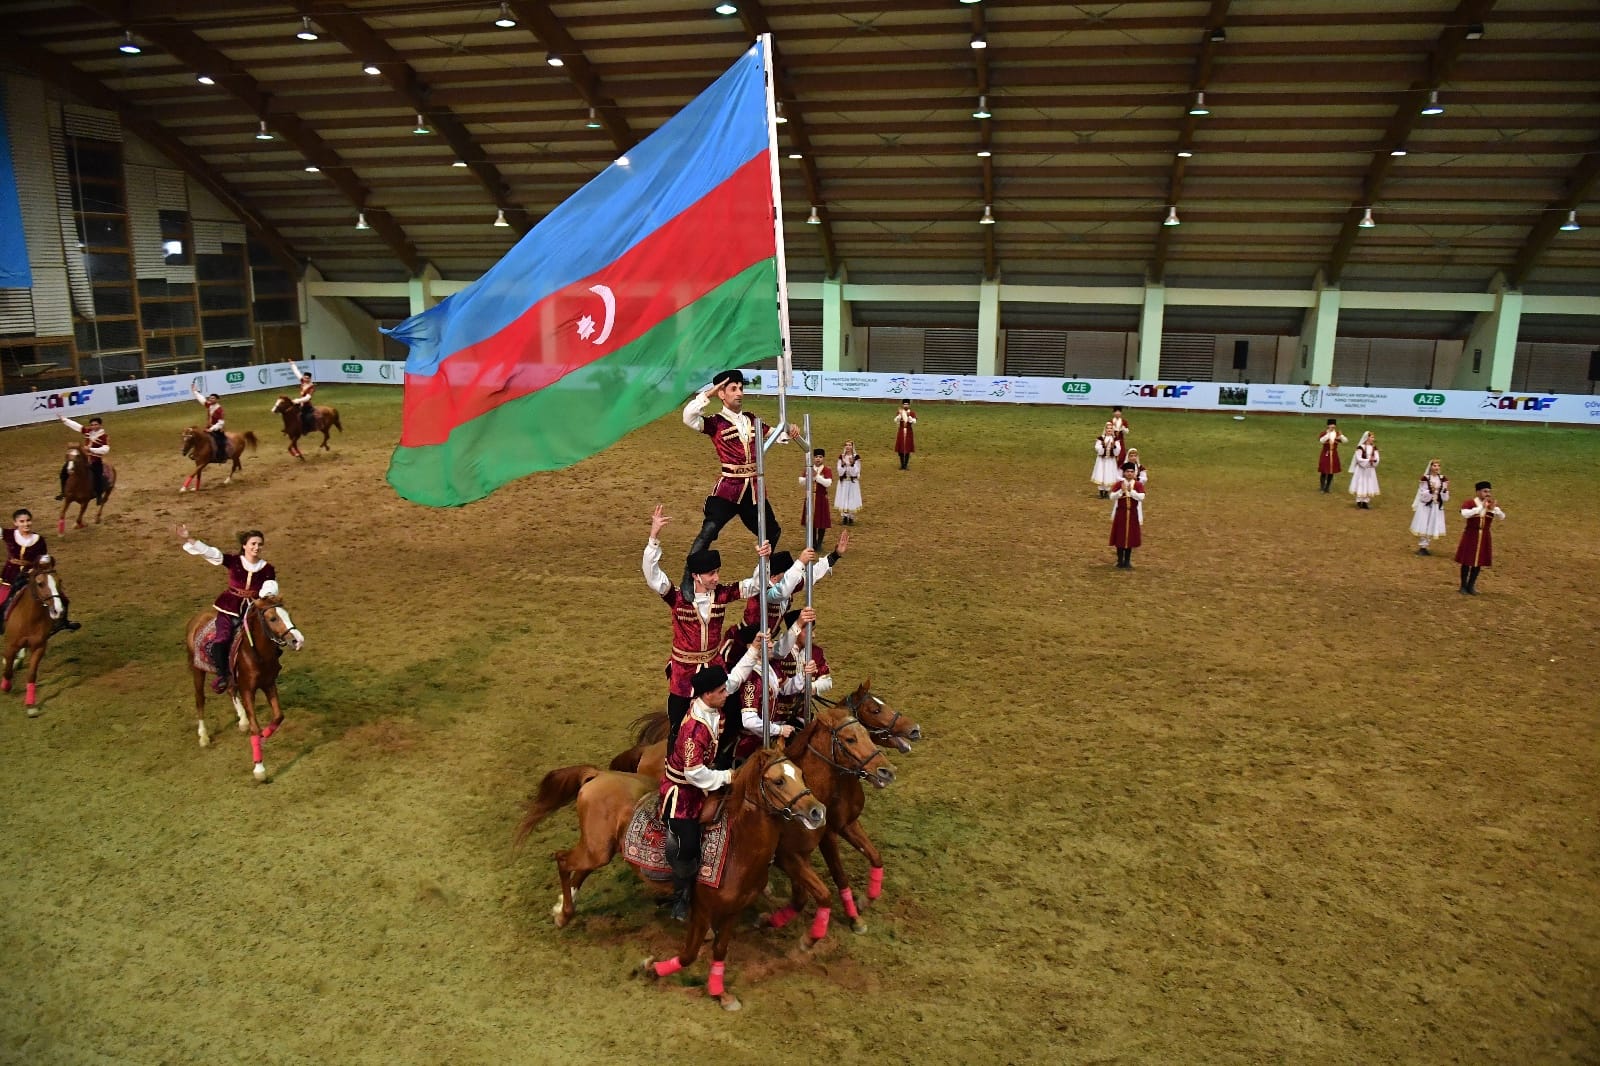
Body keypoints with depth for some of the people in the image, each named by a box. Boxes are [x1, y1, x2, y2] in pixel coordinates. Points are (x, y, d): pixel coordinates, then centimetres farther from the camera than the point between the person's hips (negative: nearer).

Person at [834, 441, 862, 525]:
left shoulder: (856, 458, -6)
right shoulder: (841, 457, 1)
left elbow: (855, 472, -10)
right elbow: (840, 472, -5)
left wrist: (852, 464, -25)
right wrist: (843, 463, -21)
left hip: (853, 482, -2)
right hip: (843, 482, 2)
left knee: (852, 499, 2)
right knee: (843, 499, 4)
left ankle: (851, 518, 14)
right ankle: (844, 517, 16)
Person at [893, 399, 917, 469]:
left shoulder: (912, 413, 0)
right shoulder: (898, 412, 2)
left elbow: (914, 422, -14)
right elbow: (896, 421, -13)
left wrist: (908, 415, -25)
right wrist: (900, 414, -26)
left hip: (909, 432, -1)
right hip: (901, 432, 1)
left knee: (908, 449, 1)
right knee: (900, 449, 2)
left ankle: (906, 465, 8)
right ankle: (902, 465, 13)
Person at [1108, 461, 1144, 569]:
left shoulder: (1138, 485, -1)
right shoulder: (1118, 484, -2)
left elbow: (1141, 497, -15)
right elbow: (1112, 496, -13)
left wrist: (1131, 490, -23)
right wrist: (1122, 490, -25)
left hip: (1133, 514, 1)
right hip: (1120, 513, -1)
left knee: (1130, 537, 6)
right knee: (1120, 537, 2)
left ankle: (1127, 561, 16)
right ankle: (1120, 561, 12)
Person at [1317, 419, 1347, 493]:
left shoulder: (1337, 434, 2)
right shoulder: (1324, 433, -7)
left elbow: (1346, 441, -7)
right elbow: (1321, 440, -27)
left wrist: (1341, 436, -26)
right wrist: (1328, 433, -34)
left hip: (1334, 455, 4)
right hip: (1325, 455, -3)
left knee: (1331, 472, 8)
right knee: (1324, 472, -3)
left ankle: (1327, 488, 19)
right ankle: (1322, 488, 7)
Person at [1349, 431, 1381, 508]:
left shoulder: (1374, 448, 4)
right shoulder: (1360, 447, -11)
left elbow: (1377, 459, 0)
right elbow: (1359, 459, -14)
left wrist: (1374, 460, -23)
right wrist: (1368, 460, -24)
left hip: (1370, 470, 5)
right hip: (1361, 470, -5)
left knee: (1369, 486, 5)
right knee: (1361, 485, -1)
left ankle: (1365, 502, 12)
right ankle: (1359, 501, 9)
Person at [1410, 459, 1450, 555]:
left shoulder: (1443, 479, 2)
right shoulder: (1425, 479, -10)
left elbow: (1445, 497, 3)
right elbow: (1422, 495, -12)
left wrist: (1446, 489, -15)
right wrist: (1431, 490, -27)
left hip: (1437, 507, 4)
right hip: (1425, 506, -4)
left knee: (1432, 527, 9)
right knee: (1423, 527, -2)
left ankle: (1425, 547, 19)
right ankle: (1421, 547, 8)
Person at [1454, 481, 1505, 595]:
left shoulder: (1493, 505, 3)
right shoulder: (1469, 503, -11)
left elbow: (1502, 517, -7)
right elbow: (1464, 514, -30)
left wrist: (1494, 508, -23)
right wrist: (1481, 507, -30)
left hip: (1484, 537, 4)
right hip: (1470, 535, -4)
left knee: (1478, 562, 10)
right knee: (1467, 562, 3)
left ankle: (1471, 586, 23)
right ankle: (1463, 586, 16)